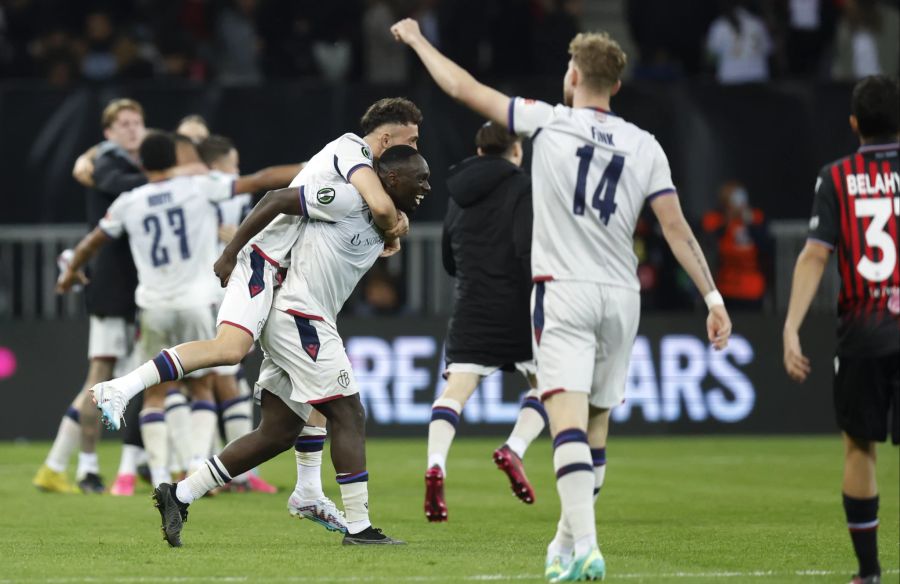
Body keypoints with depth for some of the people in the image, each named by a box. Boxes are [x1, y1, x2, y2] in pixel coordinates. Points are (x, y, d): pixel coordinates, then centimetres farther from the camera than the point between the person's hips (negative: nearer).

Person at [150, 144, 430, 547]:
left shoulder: (381, 231, 16)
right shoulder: (349, 200, -11)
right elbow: (277, 199, -10)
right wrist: (230, 255, -9)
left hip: (307, 327, 10)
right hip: (299, 319, -10)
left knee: (278, 433, 9)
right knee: (348, 415, -10)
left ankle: (179, 495, 12)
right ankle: (358, 527, -9)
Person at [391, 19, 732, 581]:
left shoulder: (549, 122, -2)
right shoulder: (644, 146, 5)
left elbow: (463, 87, 3)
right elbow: (676, 226, 0)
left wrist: (417, 39, 19)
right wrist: (713, 297, 2)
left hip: (564, 291, -4)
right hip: (621, 296, 4)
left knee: (568, 420, -14)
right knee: (596, 427, 15)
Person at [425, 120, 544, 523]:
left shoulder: (459, 195, 15)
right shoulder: (521, 188, -3)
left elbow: (449, 262, 23)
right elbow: (528, 251, -16)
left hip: (470, 310, 4)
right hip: (516, 308, -4)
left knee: (455, 389, -1)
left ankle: (435, 465, -24)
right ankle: (514, 450, -10)